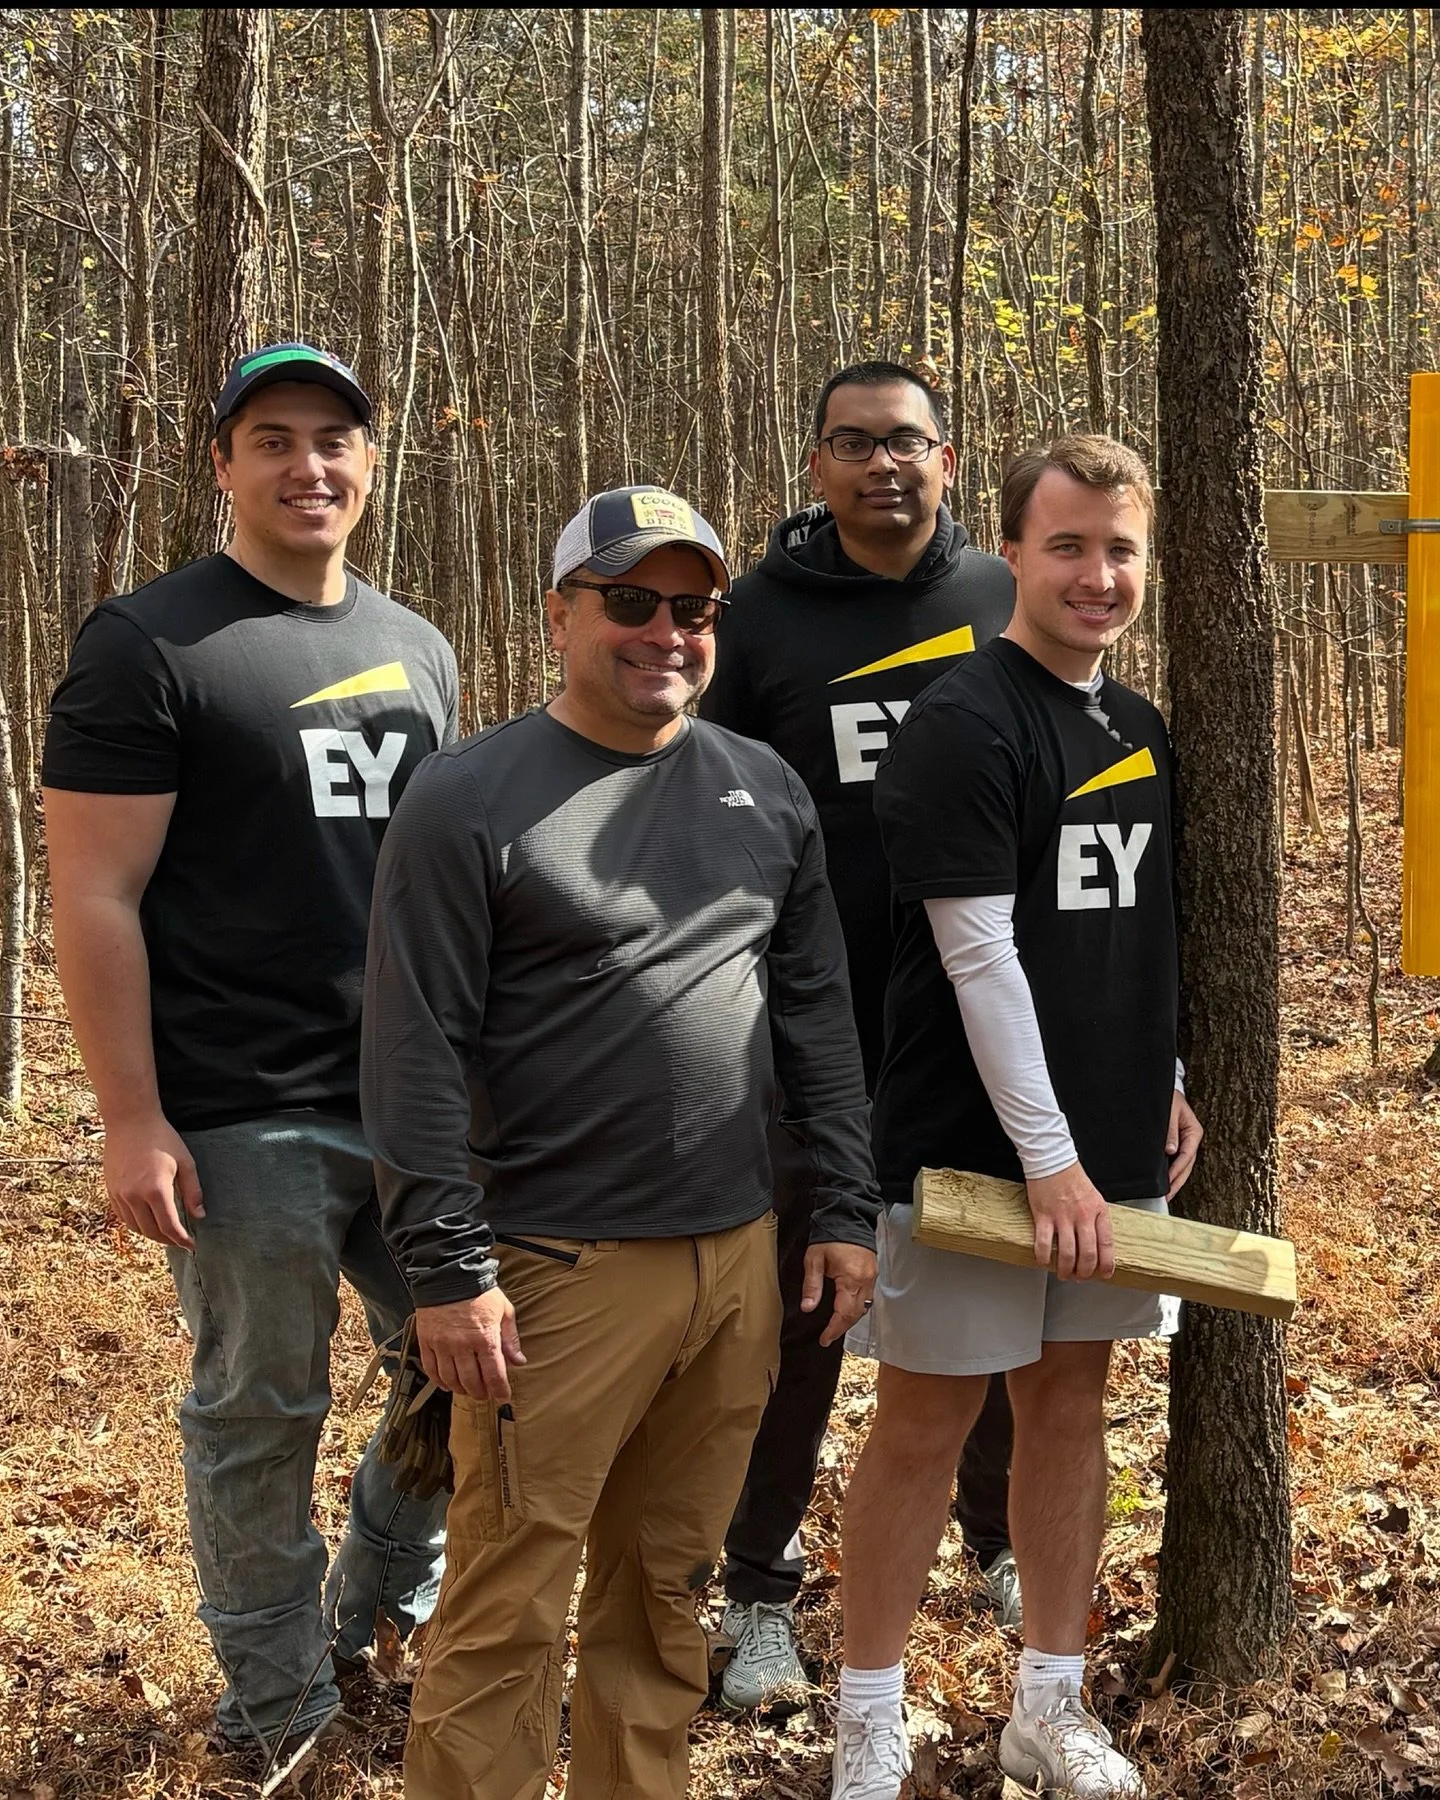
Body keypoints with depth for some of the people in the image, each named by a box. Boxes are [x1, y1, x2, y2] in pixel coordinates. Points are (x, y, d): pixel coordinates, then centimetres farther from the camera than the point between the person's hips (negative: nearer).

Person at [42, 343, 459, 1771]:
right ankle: (278, 1694, 26)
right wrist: (132, 1118, -15)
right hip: (247, 1119, -6)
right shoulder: (149, 644, -6)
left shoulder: (417, 649, 13)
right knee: (261, 1411, 6)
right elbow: (94, 896, -10)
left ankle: (382, 1602, 39)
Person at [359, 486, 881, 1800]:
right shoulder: (471, 800, -6)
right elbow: (416, 1050, -9)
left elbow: (816, 1013, 14)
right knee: (508, 1613, -1)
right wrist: (448, 1268, -13)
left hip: (740, 1257, 5)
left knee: (666, 1585, 16)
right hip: (561, 1270, -5)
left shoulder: (768, 793, 10)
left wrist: (847, 1209, 10)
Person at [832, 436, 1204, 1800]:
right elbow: (980, 955, -18)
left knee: (1071, 1403, 14)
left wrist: (1161, 1084, 13)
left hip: (1106, 1141, 7)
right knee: (924, 1424, 1)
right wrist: (1048, 1155, -19)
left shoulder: (1139, 729, 11)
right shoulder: (964, 725, -13)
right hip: (973, 1143, -7)